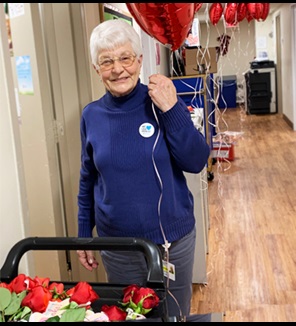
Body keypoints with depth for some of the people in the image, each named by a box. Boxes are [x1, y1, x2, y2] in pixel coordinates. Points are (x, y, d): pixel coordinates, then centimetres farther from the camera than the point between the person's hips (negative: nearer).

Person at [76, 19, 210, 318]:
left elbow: (197, 162, -14)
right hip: (116, 248, 2)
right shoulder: (92, 115, -3)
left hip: (173, 242, -1)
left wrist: (171, 110, -23)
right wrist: (84, 234, 10)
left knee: (174, 315, 19)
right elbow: (88, 181, 7)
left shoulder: (162, 102, -9)